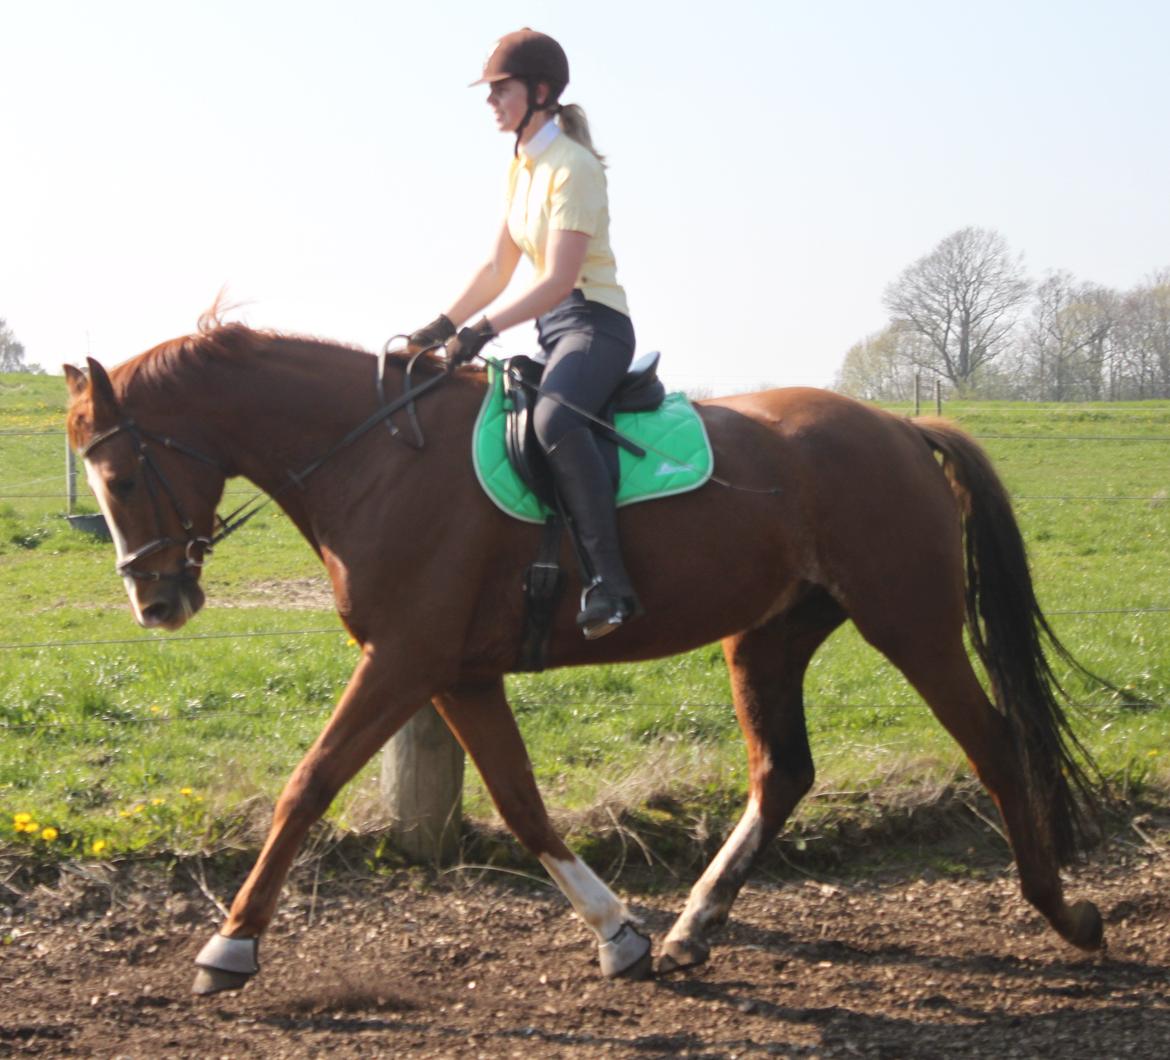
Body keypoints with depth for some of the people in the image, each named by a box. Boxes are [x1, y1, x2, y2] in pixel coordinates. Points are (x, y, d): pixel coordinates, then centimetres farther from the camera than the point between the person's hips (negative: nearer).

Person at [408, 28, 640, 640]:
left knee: (553, 417, -38)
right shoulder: (522, 167, 13)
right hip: (553, 329, 10)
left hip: (593, 324, -10)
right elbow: (499, 268, 17)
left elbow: (558, 280, -22)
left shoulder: (572, 166, -15)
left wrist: (484, 330, -29)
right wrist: (442, 327, 7)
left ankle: (609, 582, -42)